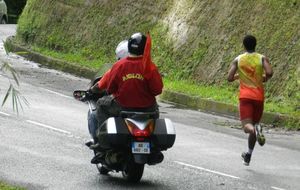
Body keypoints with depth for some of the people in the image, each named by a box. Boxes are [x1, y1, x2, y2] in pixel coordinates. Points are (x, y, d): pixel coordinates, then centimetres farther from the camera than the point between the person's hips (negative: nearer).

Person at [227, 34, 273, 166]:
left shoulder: (238, 60, 3)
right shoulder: (262, 58, 1)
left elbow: (230, 78, -2)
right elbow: (269, 73, -17)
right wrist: (265, 79, 6)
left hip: (245, 96, -1)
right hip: (259, 96, 1)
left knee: (247, 125, -10)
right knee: (255, 123, 17)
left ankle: (256, 130, -47)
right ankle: (248, 155, 24)